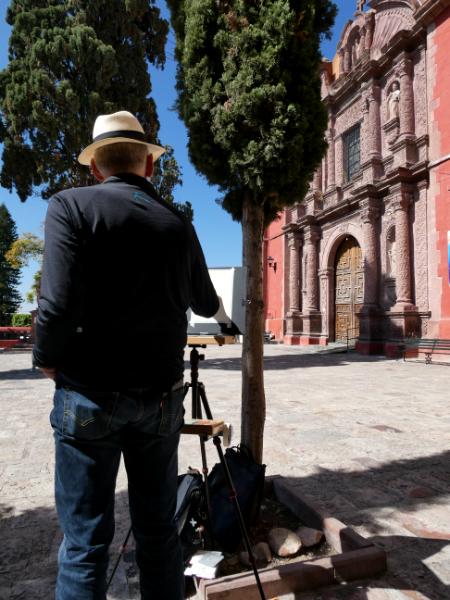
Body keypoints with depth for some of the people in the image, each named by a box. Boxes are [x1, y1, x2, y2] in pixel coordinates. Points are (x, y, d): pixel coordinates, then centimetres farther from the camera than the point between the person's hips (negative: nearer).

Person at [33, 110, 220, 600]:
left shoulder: (72, 206, -7)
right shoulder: (178, 225, 3)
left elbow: (59, 303, -19)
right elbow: (207, 306, 14)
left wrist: (46, 360, 1)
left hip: (91, 395, -3)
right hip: (161, 398, 4)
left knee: (85, 541, 10)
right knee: (158, 531, 17)